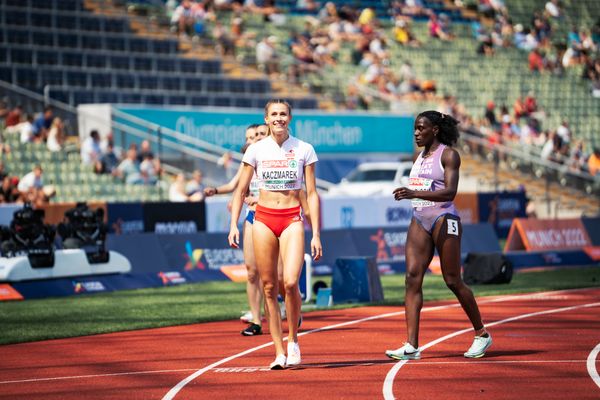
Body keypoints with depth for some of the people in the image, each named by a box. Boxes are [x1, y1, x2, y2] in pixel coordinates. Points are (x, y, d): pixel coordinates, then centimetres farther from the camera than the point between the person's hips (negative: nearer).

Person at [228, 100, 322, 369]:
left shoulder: (304, 150, 3)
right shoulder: (256, 150, 4)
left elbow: (312, 194, 4)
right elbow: (241, 190, 10)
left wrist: (316, 234, -1)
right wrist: (233, 224, -1)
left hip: (292, 220, -1)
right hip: (263, 218, 1)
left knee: (290, 283, -18)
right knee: (269, 287, 0)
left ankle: (293, 340, 3)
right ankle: (279, 352, 5)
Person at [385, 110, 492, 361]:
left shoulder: (448, 155, -8)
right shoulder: (421, 156, 15)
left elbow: (449, 192, -19)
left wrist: (415, 193, -28)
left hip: (444, 220, -7)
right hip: (419, 221, 7)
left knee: (453, 281, -2)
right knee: (412, 277, -8)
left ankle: (482, 334, 17)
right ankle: (412, 345, -14)